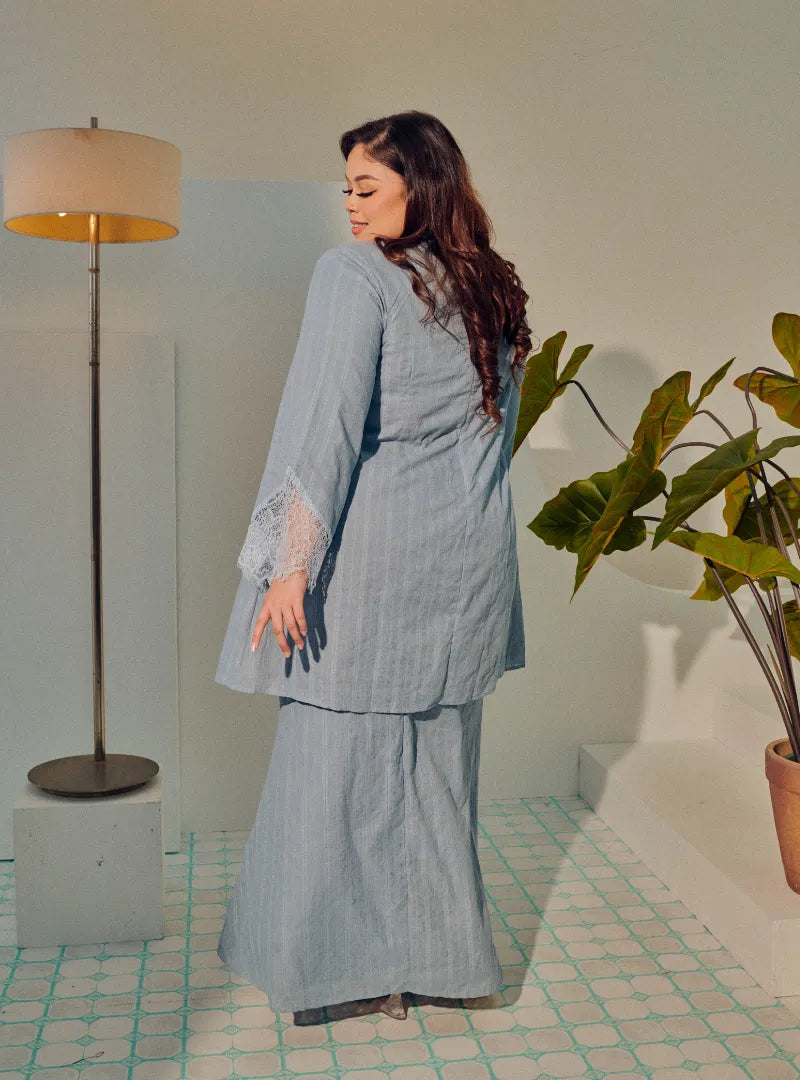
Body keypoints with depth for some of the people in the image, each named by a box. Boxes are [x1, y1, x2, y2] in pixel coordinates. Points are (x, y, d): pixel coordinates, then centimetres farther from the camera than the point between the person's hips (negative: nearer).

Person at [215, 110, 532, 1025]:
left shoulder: (356, 273, -9)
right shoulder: (491, 289, 11)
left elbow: (327, 427, -18)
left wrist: (293, 564, -18)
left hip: (373, 551, -6)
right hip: (468, 559, 7)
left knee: (340, 757, 6)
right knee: (437, 760, 15)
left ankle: (340, 966, 18)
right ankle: (437, 958, 28)